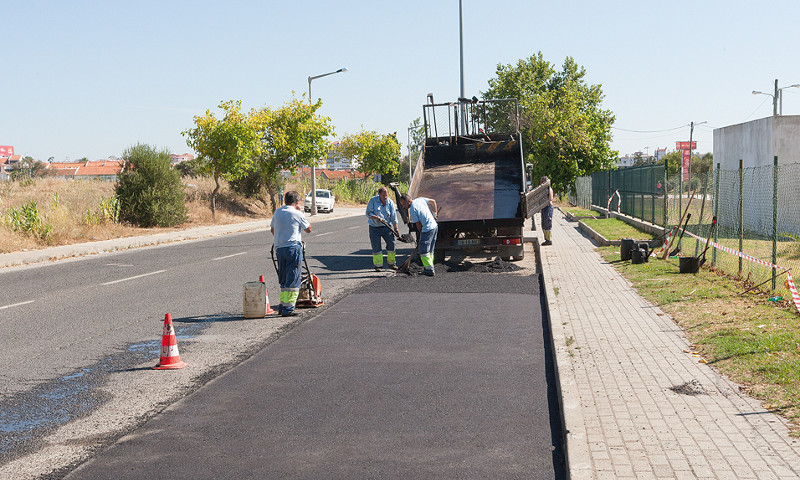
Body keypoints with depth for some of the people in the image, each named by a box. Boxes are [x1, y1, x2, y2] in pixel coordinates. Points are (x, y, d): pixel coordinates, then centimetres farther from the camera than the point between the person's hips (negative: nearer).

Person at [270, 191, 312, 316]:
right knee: (293, 280, -3)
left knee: (283, 280, 17)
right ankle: (288, 309, -7)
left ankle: (282, 306, 17)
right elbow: (308, 229, 6)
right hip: (293, 248, -6)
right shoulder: (297, 214, -7)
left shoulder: (277, 212, 10)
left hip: (279, 248, 6)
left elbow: (272, 229, 23)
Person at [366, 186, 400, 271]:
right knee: (376, 247, -2)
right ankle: (377, 265, 10)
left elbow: (394, 218, 3)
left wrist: (395, 229, 1)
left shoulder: (390, 202, -1)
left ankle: (391, 263, 12)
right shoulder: (373, 200, -8)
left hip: (386, 227, 2)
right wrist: (376, 218, -26)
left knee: (391, 243, -3)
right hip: (374, 228, -2)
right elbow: (368, 213, -9)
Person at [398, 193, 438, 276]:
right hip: (434, 226, 9)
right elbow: (433, 201, 22)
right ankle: (430, 268, 20)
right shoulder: (420, 199, 8)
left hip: (427, 229, -9)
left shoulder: (412, 210, -15)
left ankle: (429, 269, -9)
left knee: (424, 251, -5)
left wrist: (421, 234, 5)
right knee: (430, 250, 16)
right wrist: (434, 213, 27)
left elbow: (419, 225, -10)